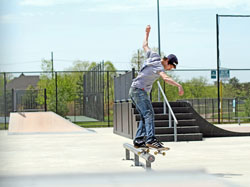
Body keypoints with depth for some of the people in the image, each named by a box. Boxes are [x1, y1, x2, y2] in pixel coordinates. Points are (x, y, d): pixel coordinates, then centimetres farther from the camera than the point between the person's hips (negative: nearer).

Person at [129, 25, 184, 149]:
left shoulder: (154, 56, 10)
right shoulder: (159, 67, -15)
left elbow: (145, 45, 26)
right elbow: (165, 78, -34)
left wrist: (147, 33, 39)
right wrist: (179, 86, -42)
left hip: (133, 90, 10)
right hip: (139, 90, -10)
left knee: (145, 116, 7)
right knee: (149, 114, -20)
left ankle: (138, 140, 2)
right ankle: (151, 139, -31)